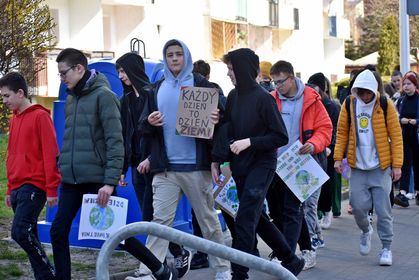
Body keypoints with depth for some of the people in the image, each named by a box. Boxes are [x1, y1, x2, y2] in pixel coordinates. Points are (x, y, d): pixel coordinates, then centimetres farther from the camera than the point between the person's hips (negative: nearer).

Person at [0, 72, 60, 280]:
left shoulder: (40, 116, -7)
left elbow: (50, 154, -12)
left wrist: (51, 189, -15)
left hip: (34, 186, -8)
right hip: (18, 187, 8)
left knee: (20, 232, -18)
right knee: (28, 235, 7)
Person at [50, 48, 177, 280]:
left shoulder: (103, 95, -9)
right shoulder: (71, 98, 13)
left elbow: (115, 142, -15)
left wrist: (110, 181, -20)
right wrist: (63, 165, 12)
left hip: (97, 180, -7)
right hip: (71, 181, 7)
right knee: (58, 232, 0)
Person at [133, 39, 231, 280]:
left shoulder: (201, 84, 3)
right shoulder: (157, 89, 13)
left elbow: (219, 114, 1)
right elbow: (144, 127, 13)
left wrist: (216, 120, -23)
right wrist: (149, 123, -10)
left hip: (196, 166, -2)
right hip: (165, 167, 3)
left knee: (208, 219, 7)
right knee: (160, 220, -3)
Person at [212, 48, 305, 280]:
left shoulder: (263, 98, -13)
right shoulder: (233, 96, 7)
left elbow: (281, 137, -13)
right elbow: (225, 130, 10)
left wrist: (250, 142, -20)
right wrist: (217, 160, 2)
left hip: (261, 165, -8)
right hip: (240, 166, 8)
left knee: (244, 220, -11)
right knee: (257, 218, 15)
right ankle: (291, 261, 30)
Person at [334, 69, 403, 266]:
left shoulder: (385, 105, -4)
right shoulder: (349, 105, 1)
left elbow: (396, 136, -2)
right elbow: (342, 133, 7)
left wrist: (397, 164, -6)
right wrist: (338, 157, -2)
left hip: (381, 167, -2)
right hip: (357, 167, 2)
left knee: (382, 209, -2)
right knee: (358, 206, -2)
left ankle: (386, 247, 12)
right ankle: (366, 231, 29)